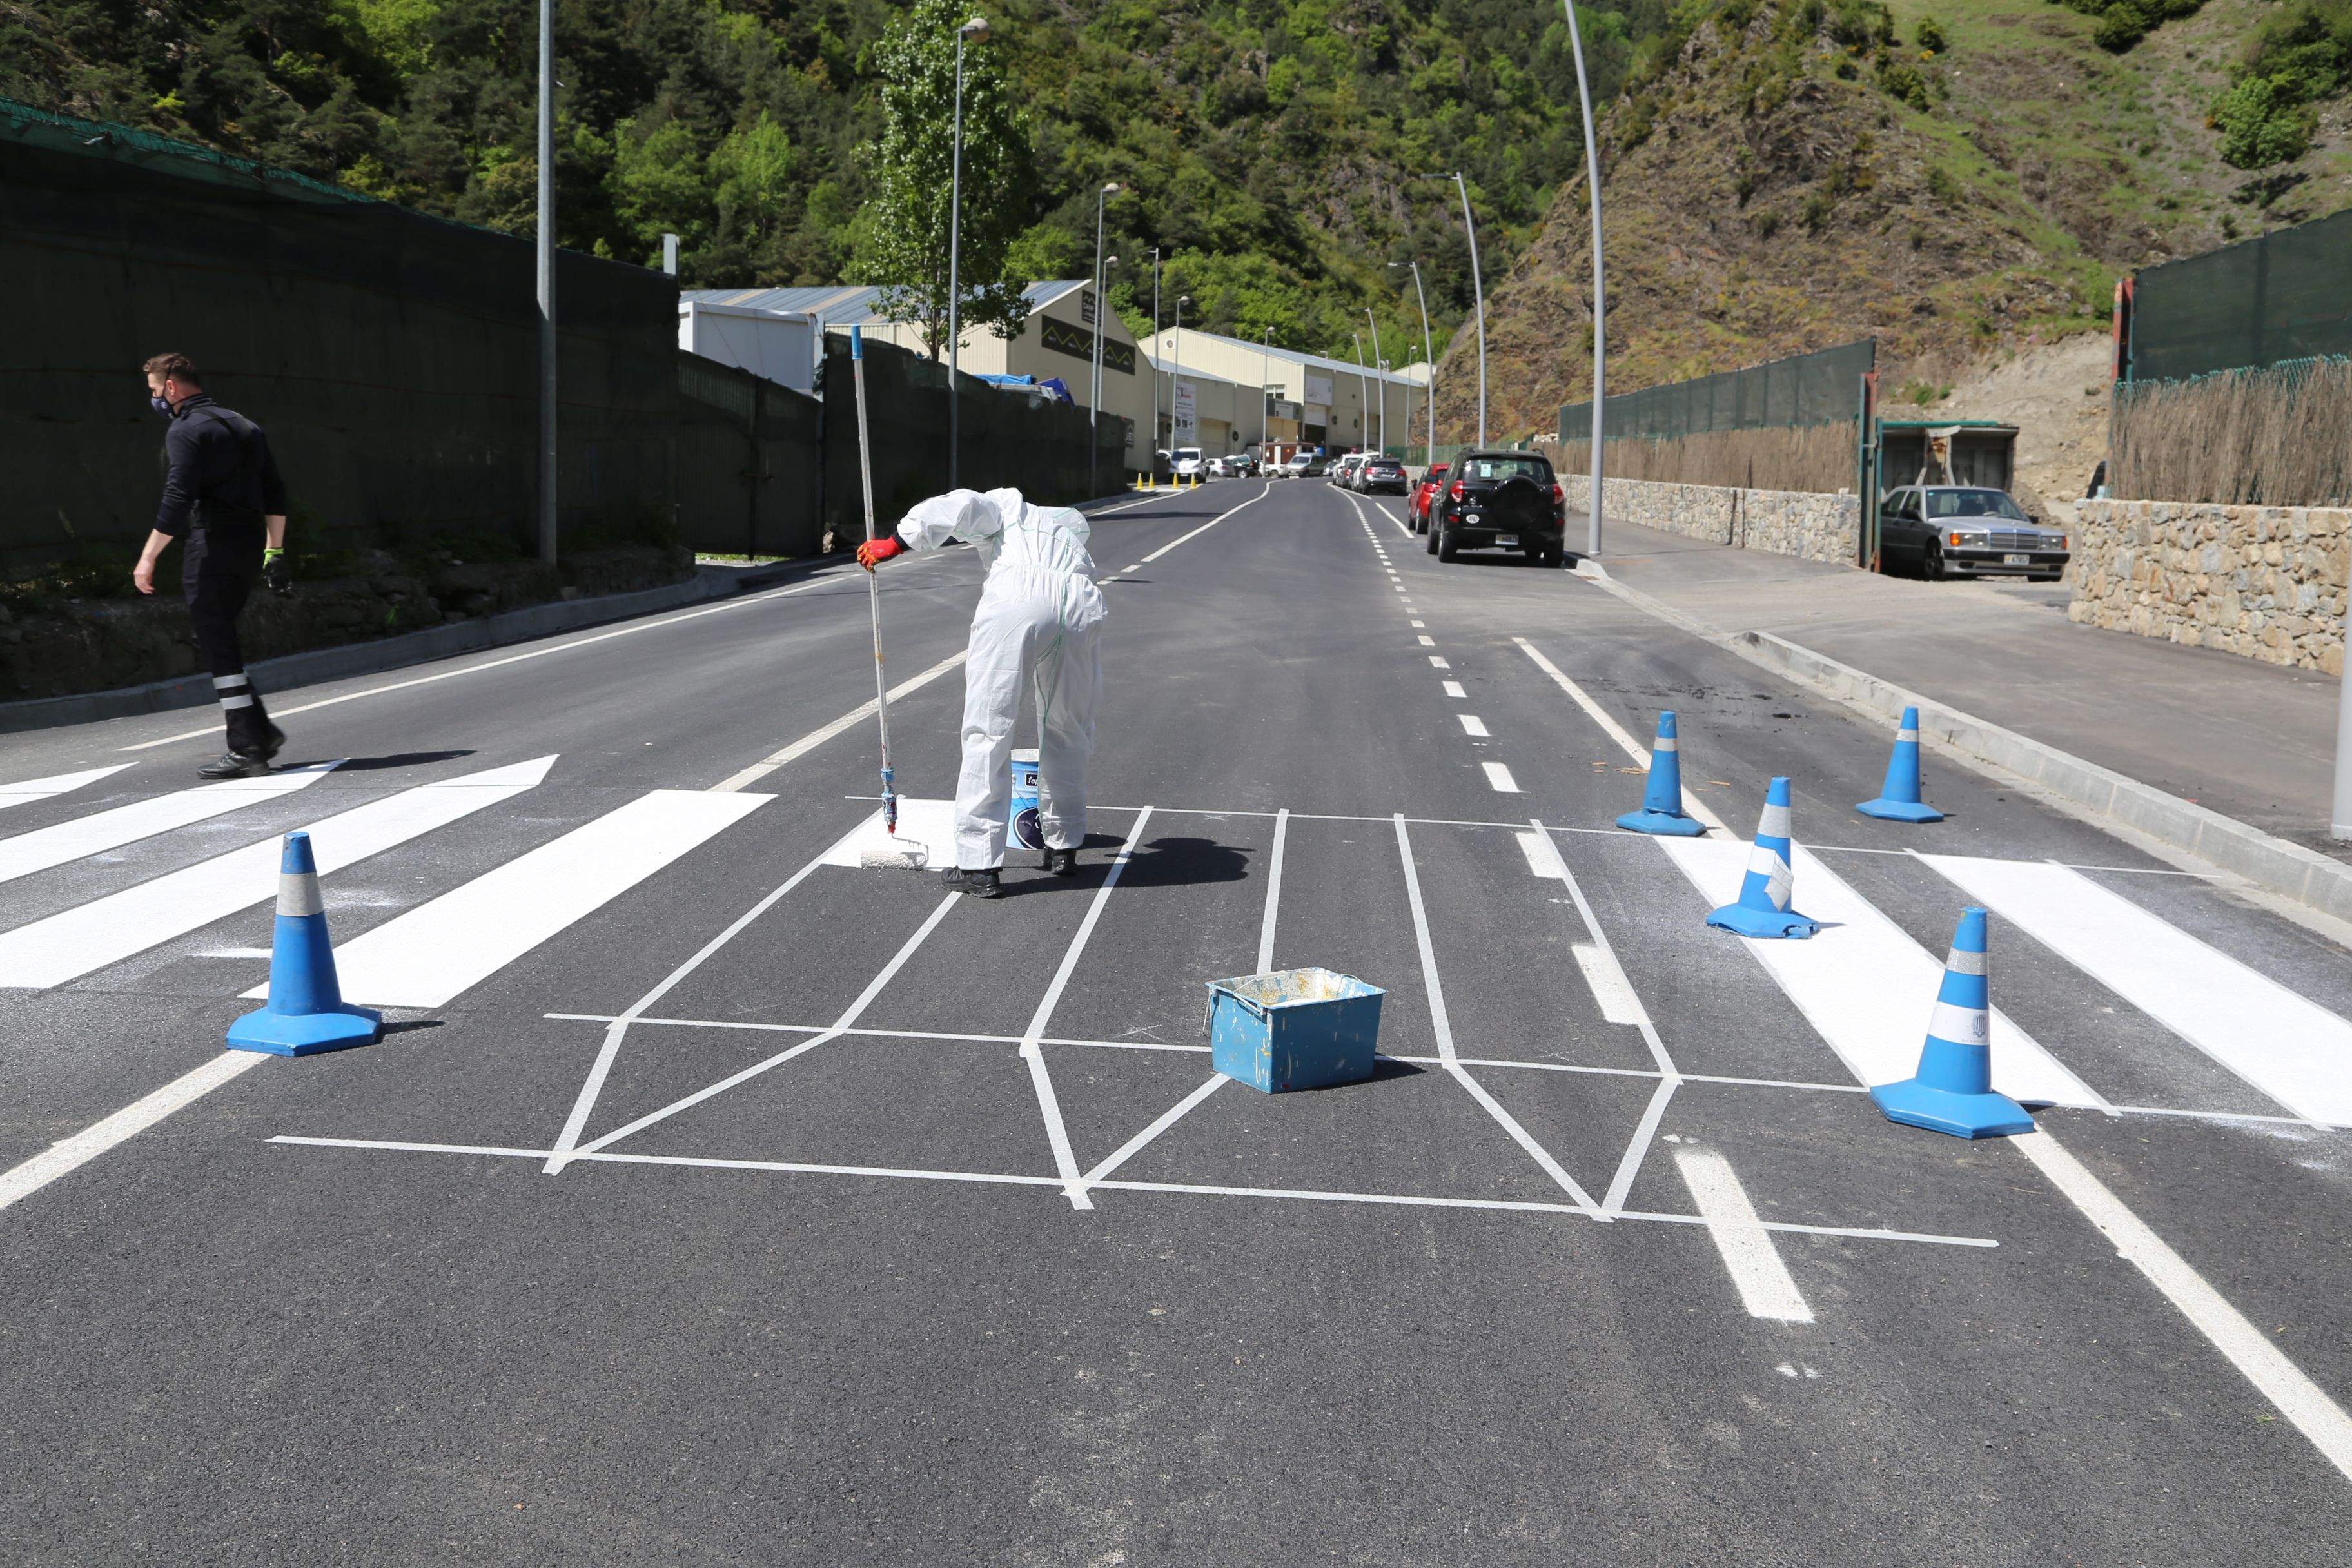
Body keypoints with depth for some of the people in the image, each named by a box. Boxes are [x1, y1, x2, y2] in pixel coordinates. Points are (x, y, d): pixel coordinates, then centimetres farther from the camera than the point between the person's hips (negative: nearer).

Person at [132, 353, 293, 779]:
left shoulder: (186, 431, -8)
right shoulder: (245, 426, 18)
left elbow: (177, 502, -16)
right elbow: (275, 493, 18)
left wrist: (148, 558, -12)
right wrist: (274, 551, 21)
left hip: (211, 546, -8)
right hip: (250, 546, 8)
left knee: (218, 647, -4)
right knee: (220, 642, 17)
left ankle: (246, 749, -6)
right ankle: (260, 731, 13)